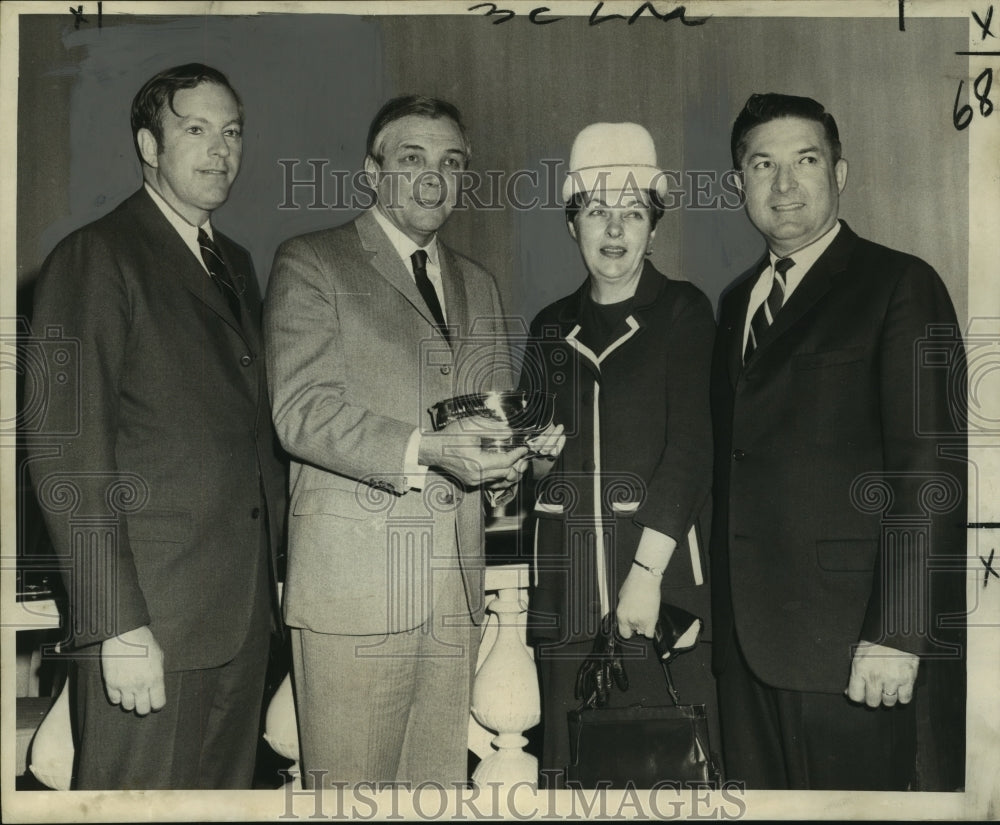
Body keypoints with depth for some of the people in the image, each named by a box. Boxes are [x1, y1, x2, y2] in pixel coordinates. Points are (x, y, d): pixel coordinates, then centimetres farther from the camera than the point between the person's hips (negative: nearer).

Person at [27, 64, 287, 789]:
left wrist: (271, 569, 10)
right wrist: (118, 625, -17)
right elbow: (67, 455, -13)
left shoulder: (237, 265, 17)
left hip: (246, 615, 7)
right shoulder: (94, 259, -6)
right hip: (151, 617, -7)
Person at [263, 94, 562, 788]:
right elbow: (302, 411, -10)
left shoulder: (477, 284, 21)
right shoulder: (310, 264, 1)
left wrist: (517, 444, -4)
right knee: (350, 787, -1)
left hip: (458, 579, 5)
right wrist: (423, 451, -22)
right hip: (353, 575, -5)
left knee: (442, 780, 10)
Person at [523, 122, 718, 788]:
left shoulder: (683, 311, 1)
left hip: (663, 569, -3)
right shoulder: (553, 328, 14)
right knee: (568, 765, 3)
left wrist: (646, 572, -14)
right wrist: (536, 451, -3)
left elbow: (689, 446, -7)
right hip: (568, 581, 4)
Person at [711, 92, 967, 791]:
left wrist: (895, 633, -17)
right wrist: (707, 599, 7)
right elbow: (733, 462, 13)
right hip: (746, 636, 6)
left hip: (847, 640, -6)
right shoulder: (738, 303, 15)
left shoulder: (900, 285, -5)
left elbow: (930, 468, -12)